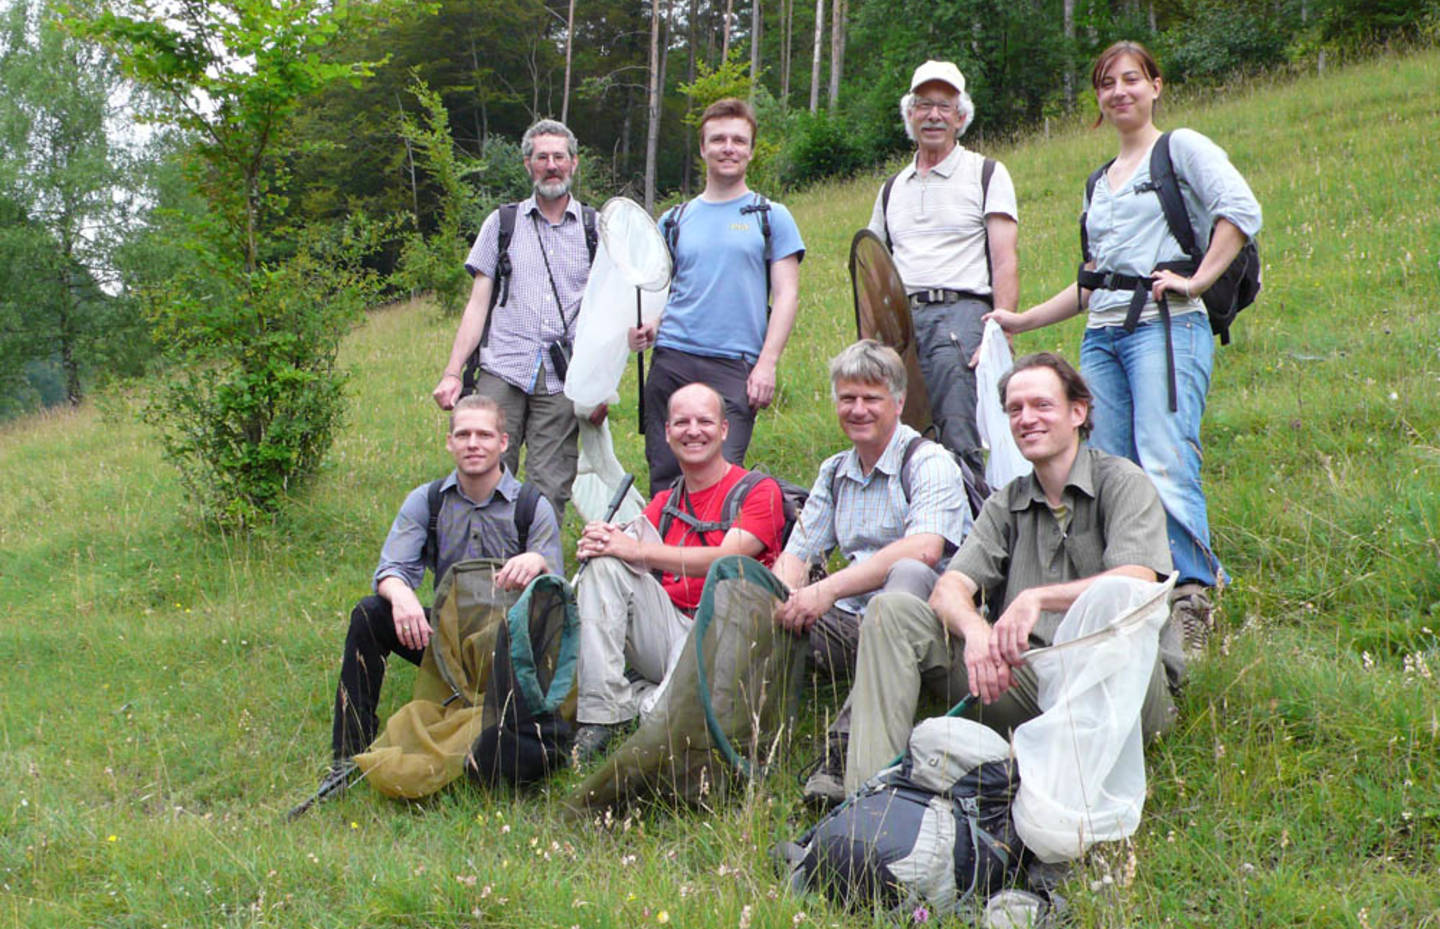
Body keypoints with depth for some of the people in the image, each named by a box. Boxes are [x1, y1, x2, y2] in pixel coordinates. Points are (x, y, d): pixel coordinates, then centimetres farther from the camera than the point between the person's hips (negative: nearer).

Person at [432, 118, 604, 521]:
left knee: (548, 492, -3)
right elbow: (478, 303, 10)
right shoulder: (502, 223, 13)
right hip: (502, 372, 0)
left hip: (563, 381, 0)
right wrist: (453, 372, 1)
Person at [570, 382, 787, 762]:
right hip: (667, 628, 6)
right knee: (604, 564, -19)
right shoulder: (664, 503, 21)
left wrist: (636, 550, -19)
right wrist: (598, 545, -17)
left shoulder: (757, 491, 2)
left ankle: (643, 698, -3)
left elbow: (727, 560, -14)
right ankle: (599, 714, -22)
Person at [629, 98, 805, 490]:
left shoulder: (771, 216, 9)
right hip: (672, 359, 3)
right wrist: (648, 329, 0)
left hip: (734, 366, -3)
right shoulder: (675, 220, 17)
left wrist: (767, 363, -8)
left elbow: (786, 294, 3)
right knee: (664, 477, 2)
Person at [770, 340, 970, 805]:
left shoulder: (929, 462, -3)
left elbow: (924, 549, -22)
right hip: (849, 627, 6)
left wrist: (829, 589, -28)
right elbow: (795, 554, 14)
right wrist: (785, 594, -12)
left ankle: (849, 746, -48)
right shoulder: (834, 472, 18)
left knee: (908, 574, -39)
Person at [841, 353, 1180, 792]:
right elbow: (948, 591, 2)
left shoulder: (1121, 482, 2)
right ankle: (869, 787, -21)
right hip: (1023, 678, 5)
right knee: (891, 611, -8)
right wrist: (975, 630, -22)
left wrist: (1038, 598, -28)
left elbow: (1138, 584, -16)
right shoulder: (1006, 504, 18)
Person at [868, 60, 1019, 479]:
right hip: (900, 317, 5)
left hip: (960, 313, -5)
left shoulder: (987, 174, 10)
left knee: (960, 444, -16)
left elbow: (1005, 261, 0)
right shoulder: (892, 188, 23)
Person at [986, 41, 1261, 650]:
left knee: (1165, 466, -20)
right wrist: (1022, 321, 28)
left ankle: (1194, 600, -20)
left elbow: (1241, 210, -8)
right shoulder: (1099, 183, 27)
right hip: (1102, 336, 7)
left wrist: (1196, 280, -15)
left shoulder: (1181, 148, 7)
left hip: (1166, 325, -7)